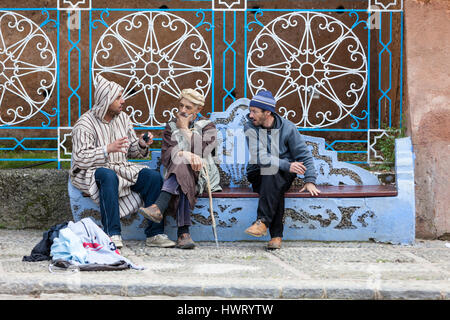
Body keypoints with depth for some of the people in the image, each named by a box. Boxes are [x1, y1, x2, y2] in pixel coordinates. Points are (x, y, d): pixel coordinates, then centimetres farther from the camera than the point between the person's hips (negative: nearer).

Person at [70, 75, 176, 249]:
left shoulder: (123, 118, 10)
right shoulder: (85, 123, -10)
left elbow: (131, 151, 15)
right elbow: (80, 158, -18)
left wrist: (141, 145, -8)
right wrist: (108, 149, -28)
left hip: (121, 168, 6)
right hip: (91, 171, -6)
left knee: (154, 177, -18)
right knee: (109, 176, -41)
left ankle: (154, 233, -18)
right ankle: (112, 234, -37)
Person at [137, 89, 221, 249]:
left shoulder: (208, 126, 8)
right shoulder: (171, 126, 15)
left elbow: (200, 153, -10)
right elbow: (166, 155, -2)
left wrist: (185, 129, -4)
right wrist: (188, 156, -21)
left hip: (201, 175, -2)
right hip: (175, 174, 2)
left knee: (181, 168, -36)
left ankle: (159, 207, -56)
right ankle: (184, 233, -52)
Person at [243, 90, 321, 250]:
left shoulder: (287, 127, -3)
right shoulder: (250, 127, -6)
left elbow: (304, 155, 1)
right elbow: (259, 158, -16)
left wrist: (310, 181, -11)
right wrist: (286, 165, -23)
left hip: (283, 176, 0)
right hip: (258, 175, 0)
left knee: (273, 174, -36)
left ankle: (263, 222, -41)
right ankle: (276, 235, -37)